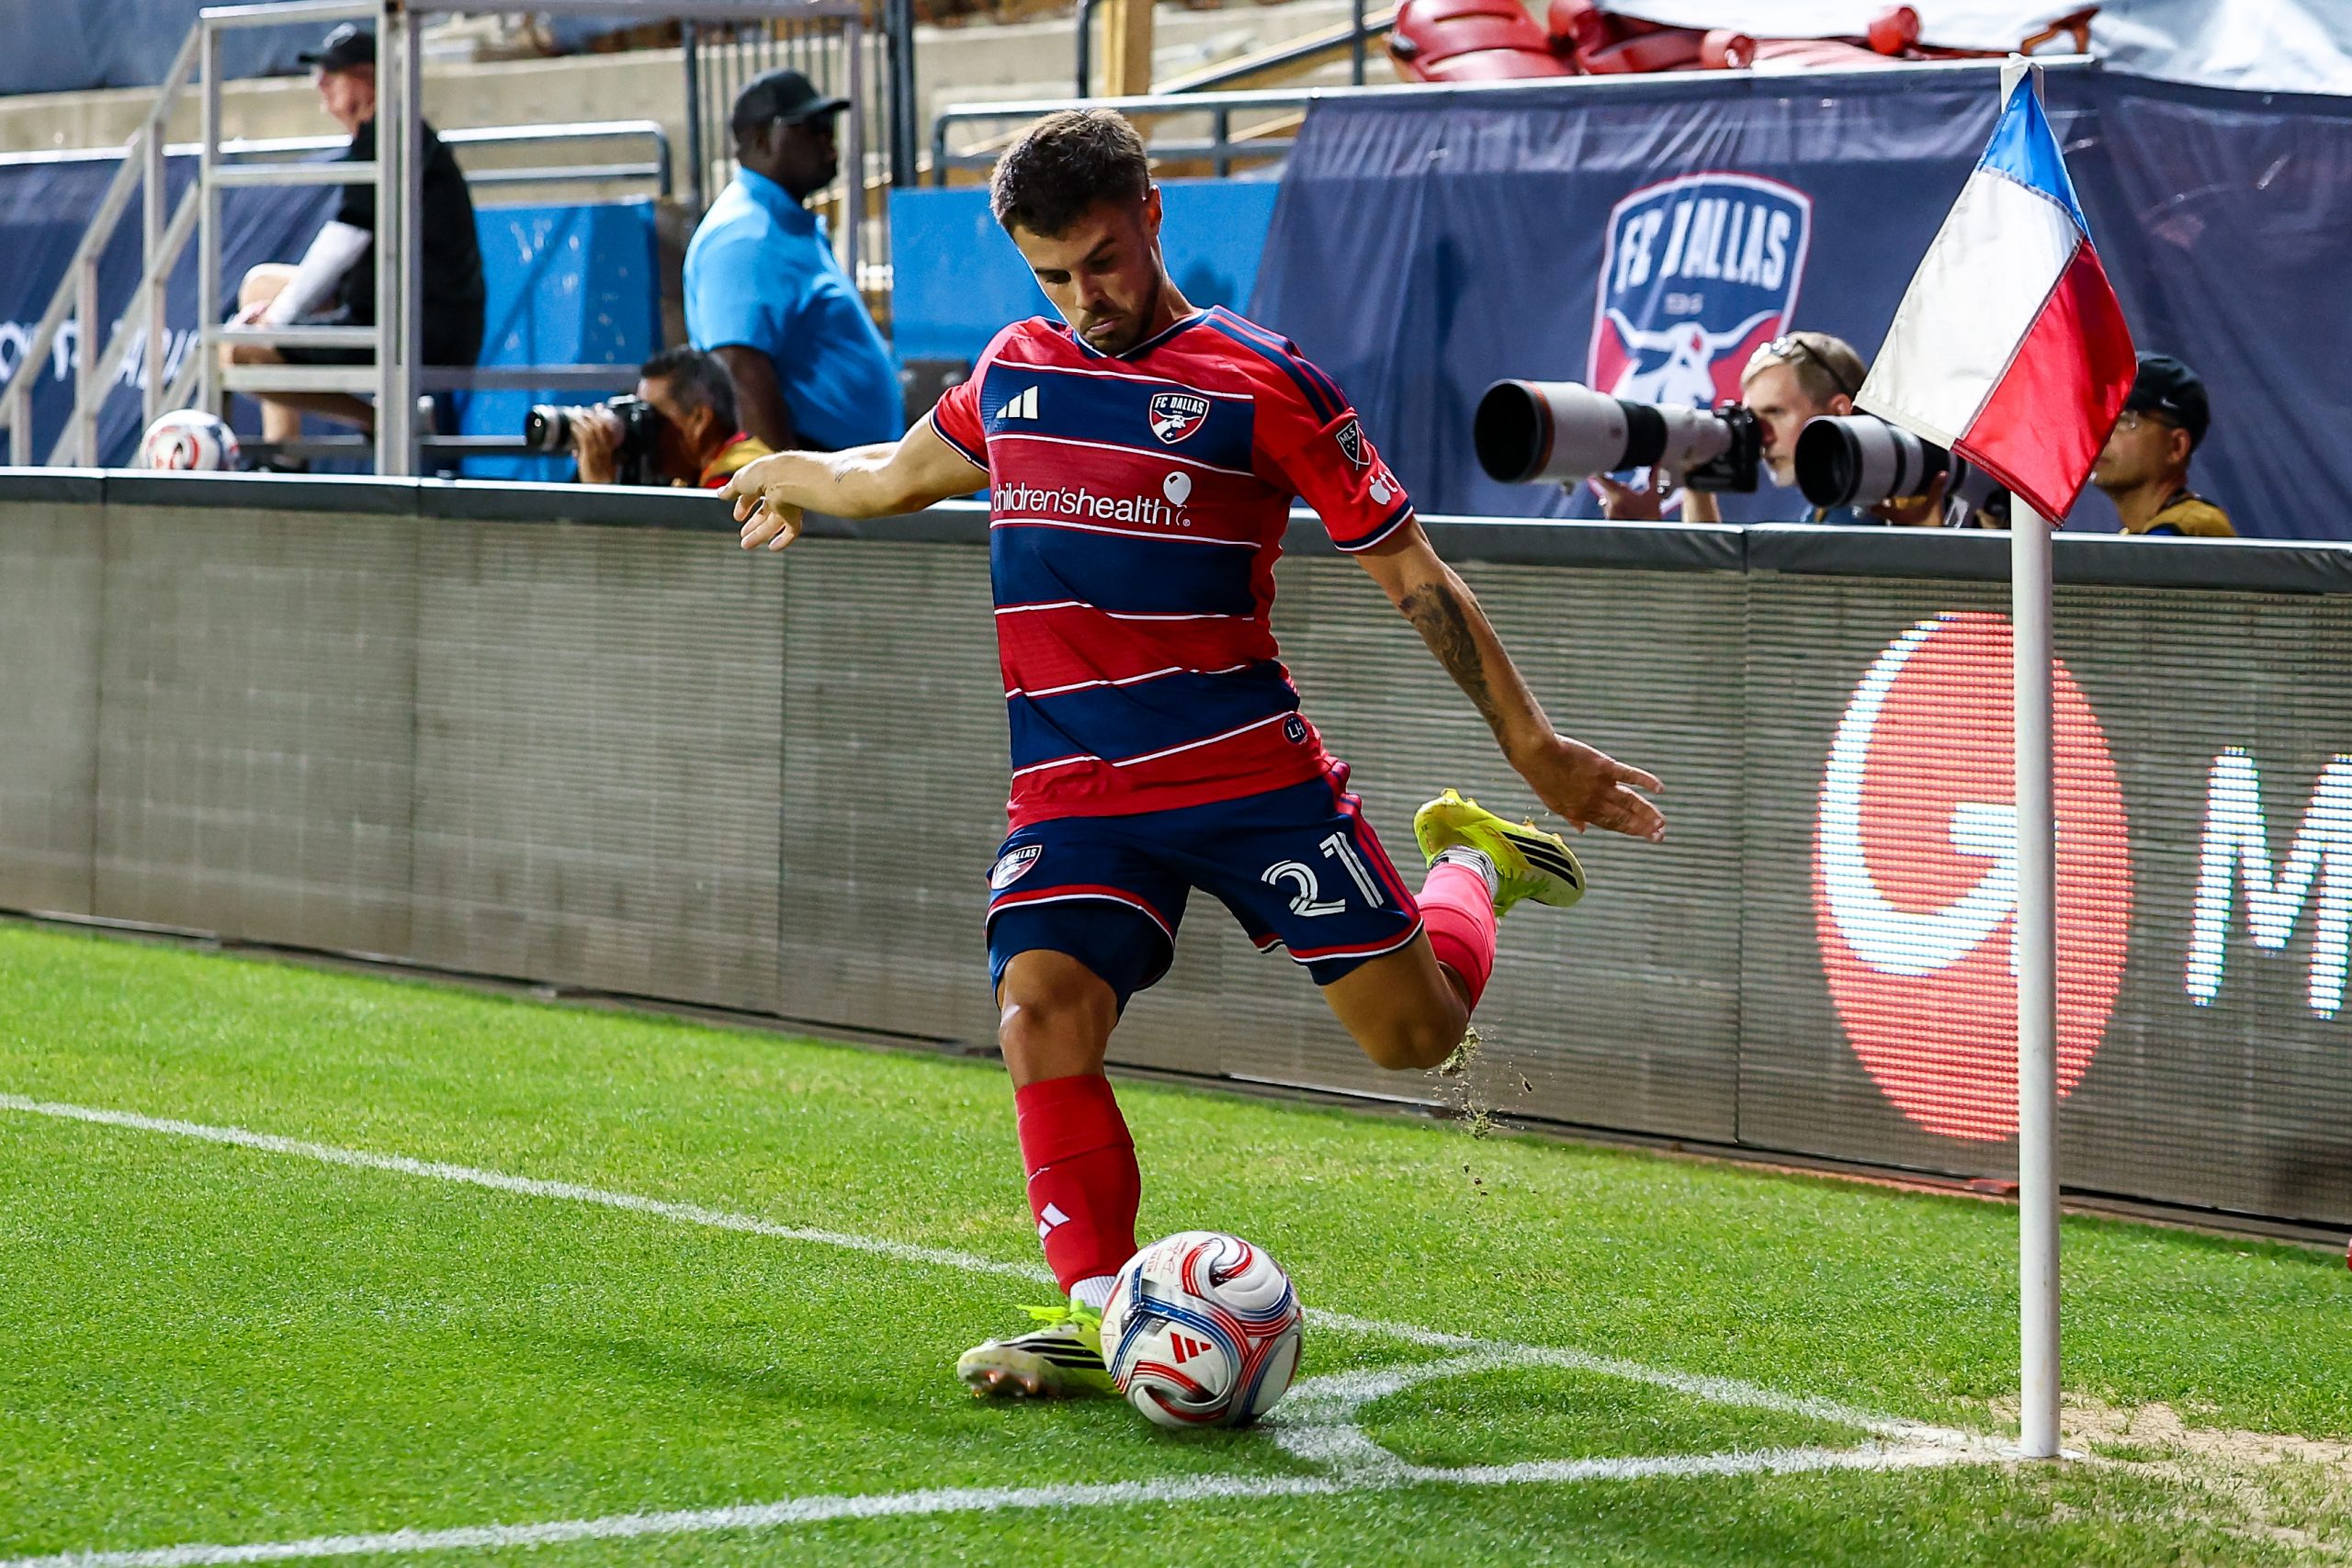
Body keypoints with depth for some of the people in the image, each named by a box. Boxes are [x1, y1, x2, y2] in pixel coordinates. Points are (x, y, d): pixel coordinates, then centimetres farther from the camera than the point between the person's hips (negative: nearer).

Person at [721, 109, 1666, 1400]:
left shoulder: (1259, 384, -4)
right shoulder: (1013, 371, 11)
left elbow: (1410, 571, -1)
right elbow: (899, 476, 34)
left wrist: (1536, 750, -2)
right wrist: (789, 477, 50)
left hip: (1246, 762, -3)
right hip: (1070, 789, 3)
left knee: (1412, 1031, -2)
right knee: (1041, 1007, -22)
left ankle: (1470, 868, 31)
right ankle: (1094, 1317, -18)